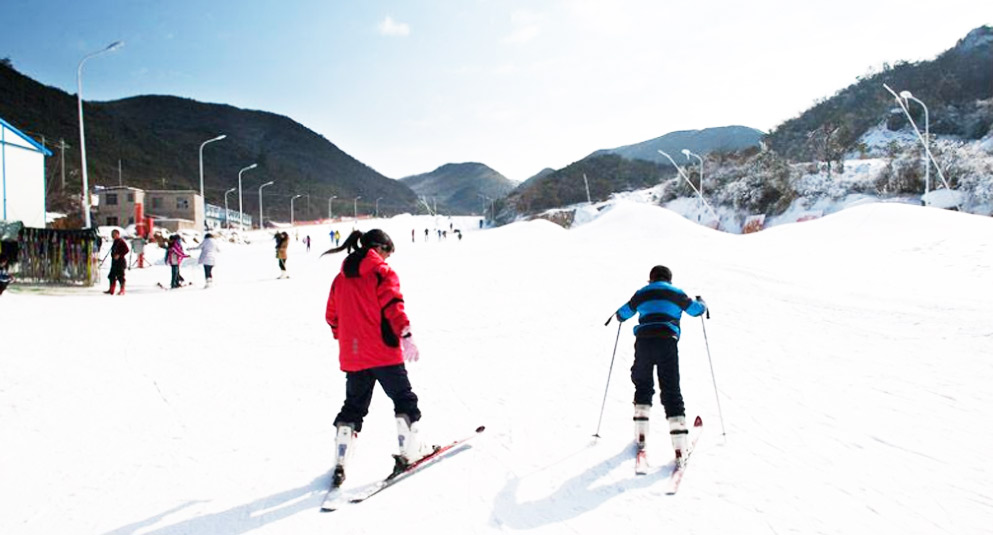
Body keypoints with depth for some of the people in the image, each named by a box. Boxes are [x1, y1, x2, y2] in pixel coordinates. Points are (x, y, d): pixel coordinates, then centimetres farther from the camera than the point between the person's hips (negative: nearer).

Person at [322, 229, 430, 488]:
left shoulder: (341, 277, 13)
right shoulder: (382, 272, -5)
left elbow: (332, 315, 17)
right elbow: (393, 305, -18)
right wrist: (406, 335, -22)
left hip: (352, 356, 6)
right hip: (383, 351, -6)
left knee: (353, 406, 15)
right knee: (404, 399, 10)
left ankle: (339, 464, 10)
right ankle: (409, 451, 11)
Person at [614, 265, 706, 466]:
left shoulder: (641, 294, 18)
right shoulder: (676, 293, 14)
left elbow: (622, 315, 25)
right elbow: (696, 309, 24)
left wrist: (619, 315, 50)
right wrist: (702, 303, 48)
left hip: (644, 341, 1)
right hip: (667, 342, -1)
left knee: (643, 385, 22)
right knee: (671, 390, 1)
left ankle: (640, 435, 18)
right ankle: (679, 447, -7)